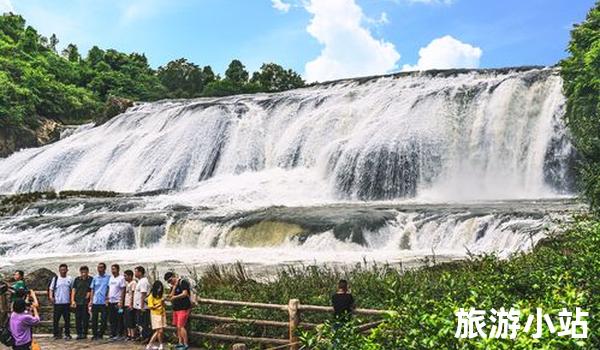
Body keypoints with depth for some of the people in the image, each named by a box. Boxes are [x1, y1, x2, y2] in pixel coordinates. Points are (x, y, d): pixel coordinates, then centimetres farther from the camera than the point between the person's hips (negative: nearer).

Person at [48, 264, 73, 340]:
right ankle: (56, 334, 10)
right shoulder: (55, 279, 4)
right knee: (55, 319, 0)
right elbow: (51, 289, 2)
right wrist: (50, 296, -14)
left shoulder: (70, 279, 7)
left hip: (67, 302, 1)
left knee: (67, 319, 4)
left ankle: (67, 334, 11)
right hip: (57, 302, -1)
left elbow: (72, 290, 11)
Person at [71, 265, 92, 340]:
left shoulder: (91, 280, 1)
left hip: (86, 303, -2)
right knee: (78, 319, 3)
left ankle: (84, 333, 7)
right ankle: (79, 333, 11)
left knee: (85, 319, -1)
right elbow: (73, 290, 9)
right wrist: (72, 300, 0)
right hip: (77, 303, 2)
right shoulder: (77, 279, 9)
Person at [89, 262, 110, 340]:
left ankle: (100, 334, 9)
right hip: (95, 302, 3)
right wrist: (91, 300, 4)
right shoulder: (95, 278, 11)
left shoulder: (108, 278, 0)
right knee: (94, 319, 4)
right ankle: (94, 334, 13)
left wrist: (107, 299, -10)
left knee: (103, 320, -2)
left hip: (104, 302, -3)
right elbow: (92, 290, 13)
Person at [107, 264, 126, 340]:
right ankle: (113, 334, 19)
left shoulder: (121, 278, -9)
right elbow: (109, 289, 19)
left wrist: (121, 301, -16)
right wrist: (108, 298, 10)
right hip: (111, 301, 7)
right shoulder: (111, 278, 13)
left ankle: (119, 335, 3)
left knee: (119, 320, -2)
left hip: (118, 302, -7)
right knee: (111, 319, 11)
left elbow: (123, 291, -11)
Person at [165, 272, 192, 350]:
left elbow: (185, 294, -19)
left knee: (181, 326, -13)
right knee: (178, 326, 8)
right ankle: (180, 343, 16)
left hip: (183, 308, -8)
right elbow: (170, 296, 3)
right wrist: (174, 287, -5)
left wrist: (175, 297, -19)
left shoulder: (183, 282, -9)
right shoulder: (173, 286, 15)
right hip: (176, 308, 8)